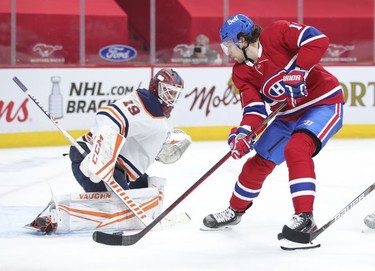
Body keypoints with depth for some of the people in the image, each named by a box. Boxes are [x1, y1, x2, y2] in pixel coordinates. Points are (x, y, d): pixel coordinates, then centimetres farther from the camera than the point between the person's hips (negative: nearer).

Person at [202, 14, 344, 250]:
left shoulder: (276, 33, -20)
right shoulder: (242, 73, 0)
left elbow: (318, 40, -28)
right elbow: (255, 108, -7)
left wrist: (298, 70, -34)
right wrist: (244, 132, -24)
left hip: (323, 102, -8)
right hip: (287, 115, 8)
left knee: (296, 149, -31)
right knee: (259, 162, 14)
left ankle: (305, 220, -32)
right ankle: (235, 211, 36)